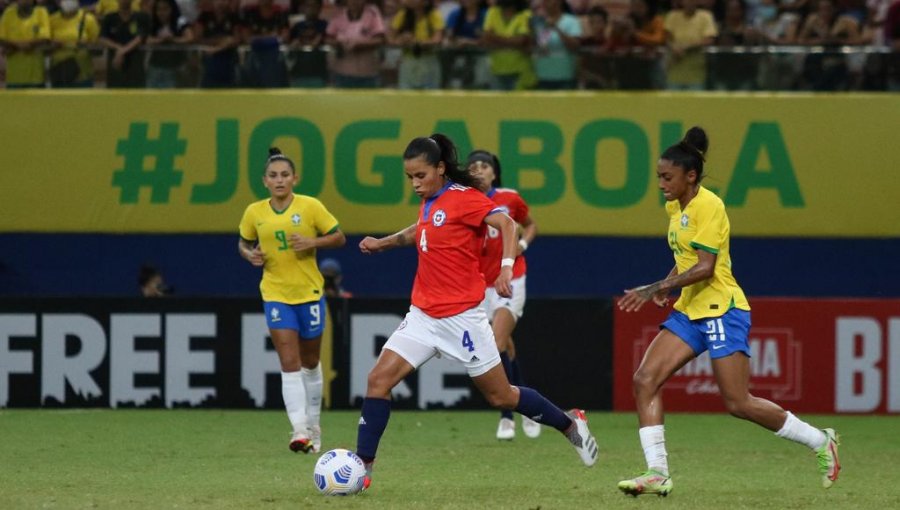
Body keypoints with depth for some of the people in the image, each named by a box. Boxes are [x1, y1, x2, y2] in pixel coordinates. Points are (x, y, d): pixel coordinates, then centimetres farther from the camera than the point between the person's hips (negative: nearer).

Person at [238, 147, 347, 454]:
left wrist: (313, 242, -19)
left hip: (310, 293, 0)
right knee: (290, 363, -11)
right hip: (276, 294, 0)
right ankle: (300, 430, -17)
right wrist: (250, 255, -7)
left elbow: (339, 238, -2)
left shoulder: (310, 207, -7)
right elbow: (244, 243, 15)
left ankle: (313, 426, 30)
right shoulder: (254, 213, -1)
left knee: (310, 362, 13)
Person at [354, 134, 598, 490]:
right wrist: (384, 242, 21)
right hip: (423, 314, 7)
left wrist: (506, 267, -38)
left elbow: (506, 224, -24)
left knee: (501, 396, 4)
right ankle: (362, 467, -7)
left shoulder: (463, 198, -13)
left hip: (461, 316, -7)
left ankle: (570, 424, 26)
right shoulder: (428, 203, 10)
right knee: (379, 379, -9)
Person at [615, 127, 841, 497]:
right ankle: (658, 474, -8)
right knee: (645, 379, -7)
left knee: (738, 404, -9)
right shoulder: (675, 207, 12)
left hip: (722, 310, -9)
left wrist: (656, 288, -24)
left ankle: (821, 442, 8)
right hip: (690, 311, 9)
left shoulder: (708, 206, -15)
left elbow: (705, 267, -22)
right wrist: (667, 286, 7)